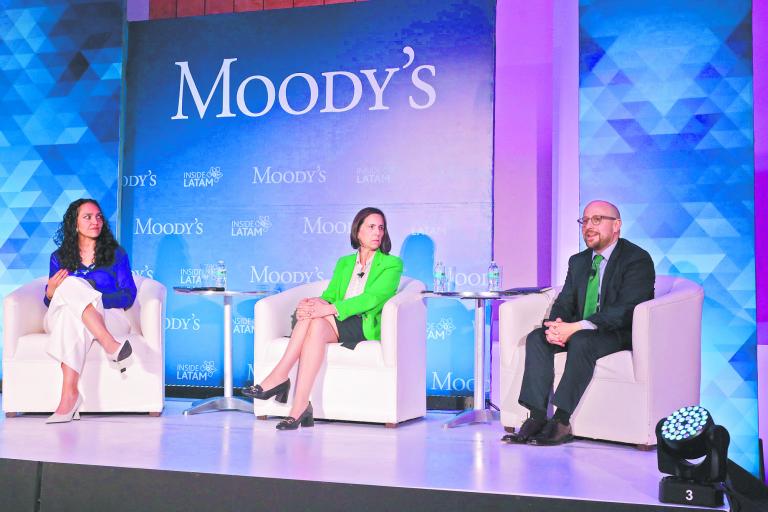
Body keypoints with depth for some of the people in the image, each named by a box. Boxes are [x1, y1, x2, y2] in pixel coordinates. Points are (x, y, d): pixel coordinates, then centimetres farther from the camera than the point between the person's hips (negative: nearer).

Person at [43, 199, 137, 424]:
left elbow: (128, 296, -1)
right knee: (71, 284, -34)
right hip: (60, 319, 1)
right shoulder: (59, 257, 13)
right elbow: (50, 302, 14)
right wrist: (51, 291, -11)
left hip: (108, 319, -1)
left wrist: (92, 300, -16)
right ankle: (112, 346, -48)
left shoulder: (116, 253, 9)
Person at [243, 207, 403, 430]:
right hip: (336, 323, 4)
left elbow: (373, 297, -10)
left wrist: (330, 309, -23)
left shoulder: (392, 264, 7)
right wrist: (314, 303, -16)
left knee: (316, 321, -32)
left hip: (366, 326, -4)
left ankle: (279, 377, -28)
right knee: (315, 323, -33)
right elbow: (329, 295, 11)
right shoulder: (344, 263, 24)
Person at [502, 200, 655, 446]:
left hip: (622, 334, -7)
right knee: (536, 338, -16)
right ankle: (537, 417, -22)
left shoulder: (637, 259, -9)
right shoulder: (578, 261, 15)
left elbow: (624, 310, -21)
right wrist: (556, 326, -16)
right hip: (578, 331, 7)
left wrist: (576, 328, -28)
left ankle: (562, 421, -30)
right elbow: (564, 302, 11)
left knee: (581, 341, -35)